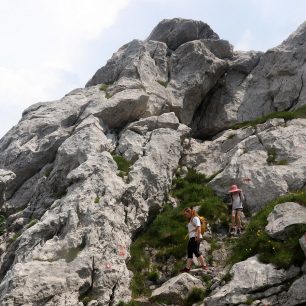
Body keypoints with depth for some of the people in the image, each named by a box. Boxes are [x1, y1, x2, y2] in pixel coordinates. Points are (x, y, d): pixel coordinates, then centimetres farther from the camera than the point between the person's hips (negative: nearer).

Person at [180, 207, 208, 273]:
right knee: (189, 252, 5)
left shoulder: (195, 218, -3)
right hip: (191, 238, 10)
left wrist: (197, 236, -26)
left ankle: (204, 265, -11)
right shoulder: (190, 220, 25)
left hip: (195, 237, -10)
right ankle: (187, 267, 3)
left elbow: (198, 227, -16)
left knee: (196, 251, -15)